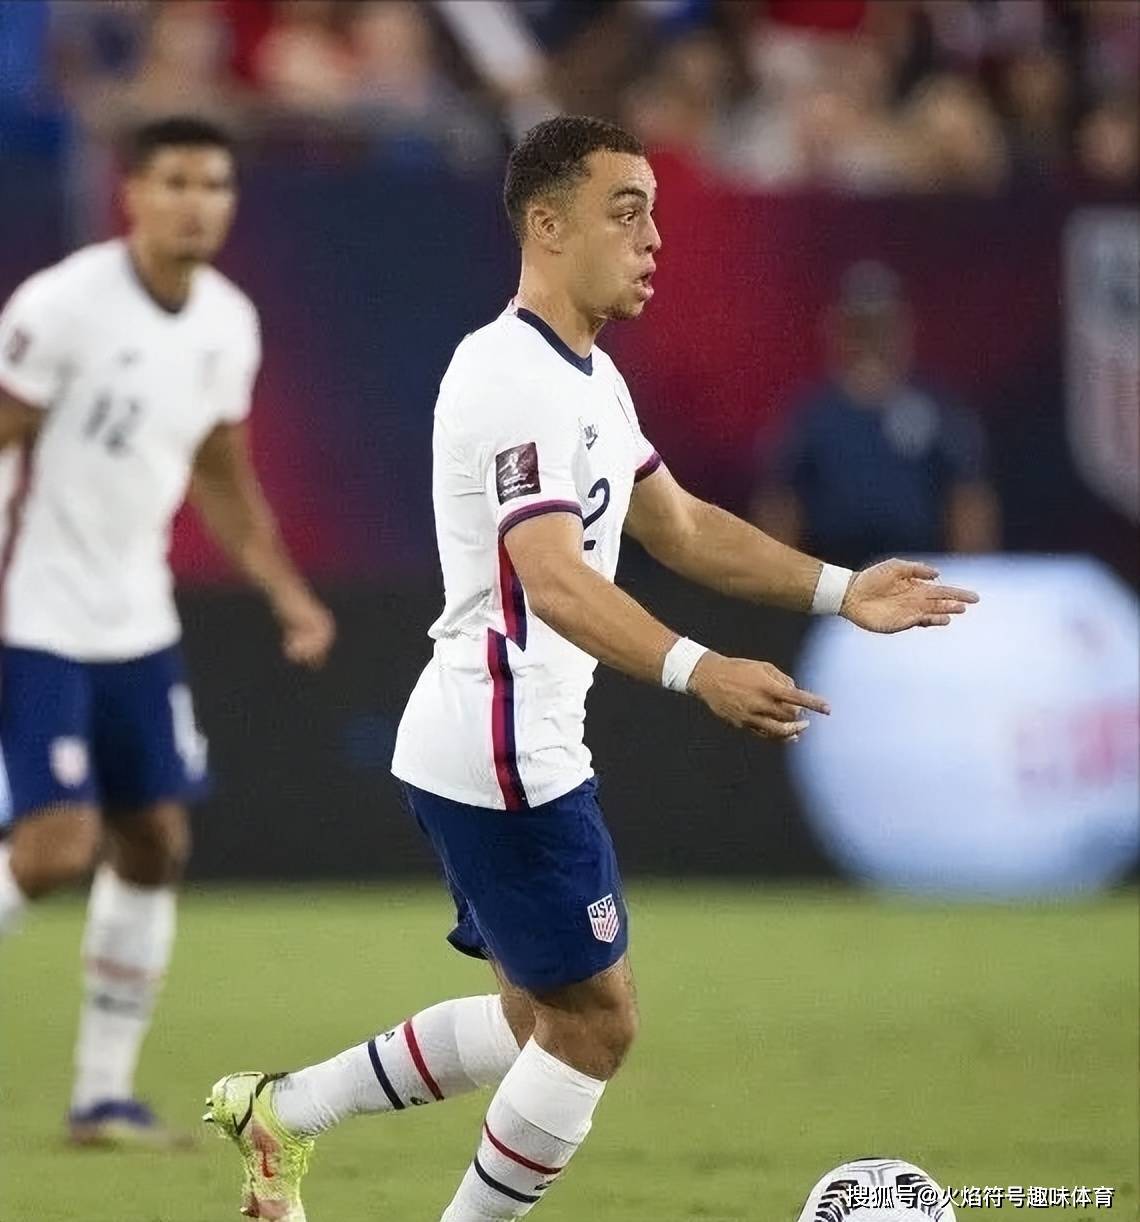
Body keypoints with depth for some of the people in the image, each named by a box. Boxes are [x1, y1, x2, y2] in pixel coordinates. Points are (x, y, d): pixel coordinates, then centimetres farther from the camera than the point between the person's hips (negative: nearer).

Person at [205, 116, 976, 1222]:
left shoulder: (588, 374, 14)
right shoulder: (514, 377, -20)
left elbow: (680, 527, 23)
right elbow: (555, 581, -32)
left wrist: (841, 592, 13)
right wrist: (696, 672, -45)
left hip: (521, 749, 10)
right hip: (502, 757, -10)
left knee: (539, 1019, 18)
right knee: (594, 1025, -4)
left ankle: (280, 1110, 26)